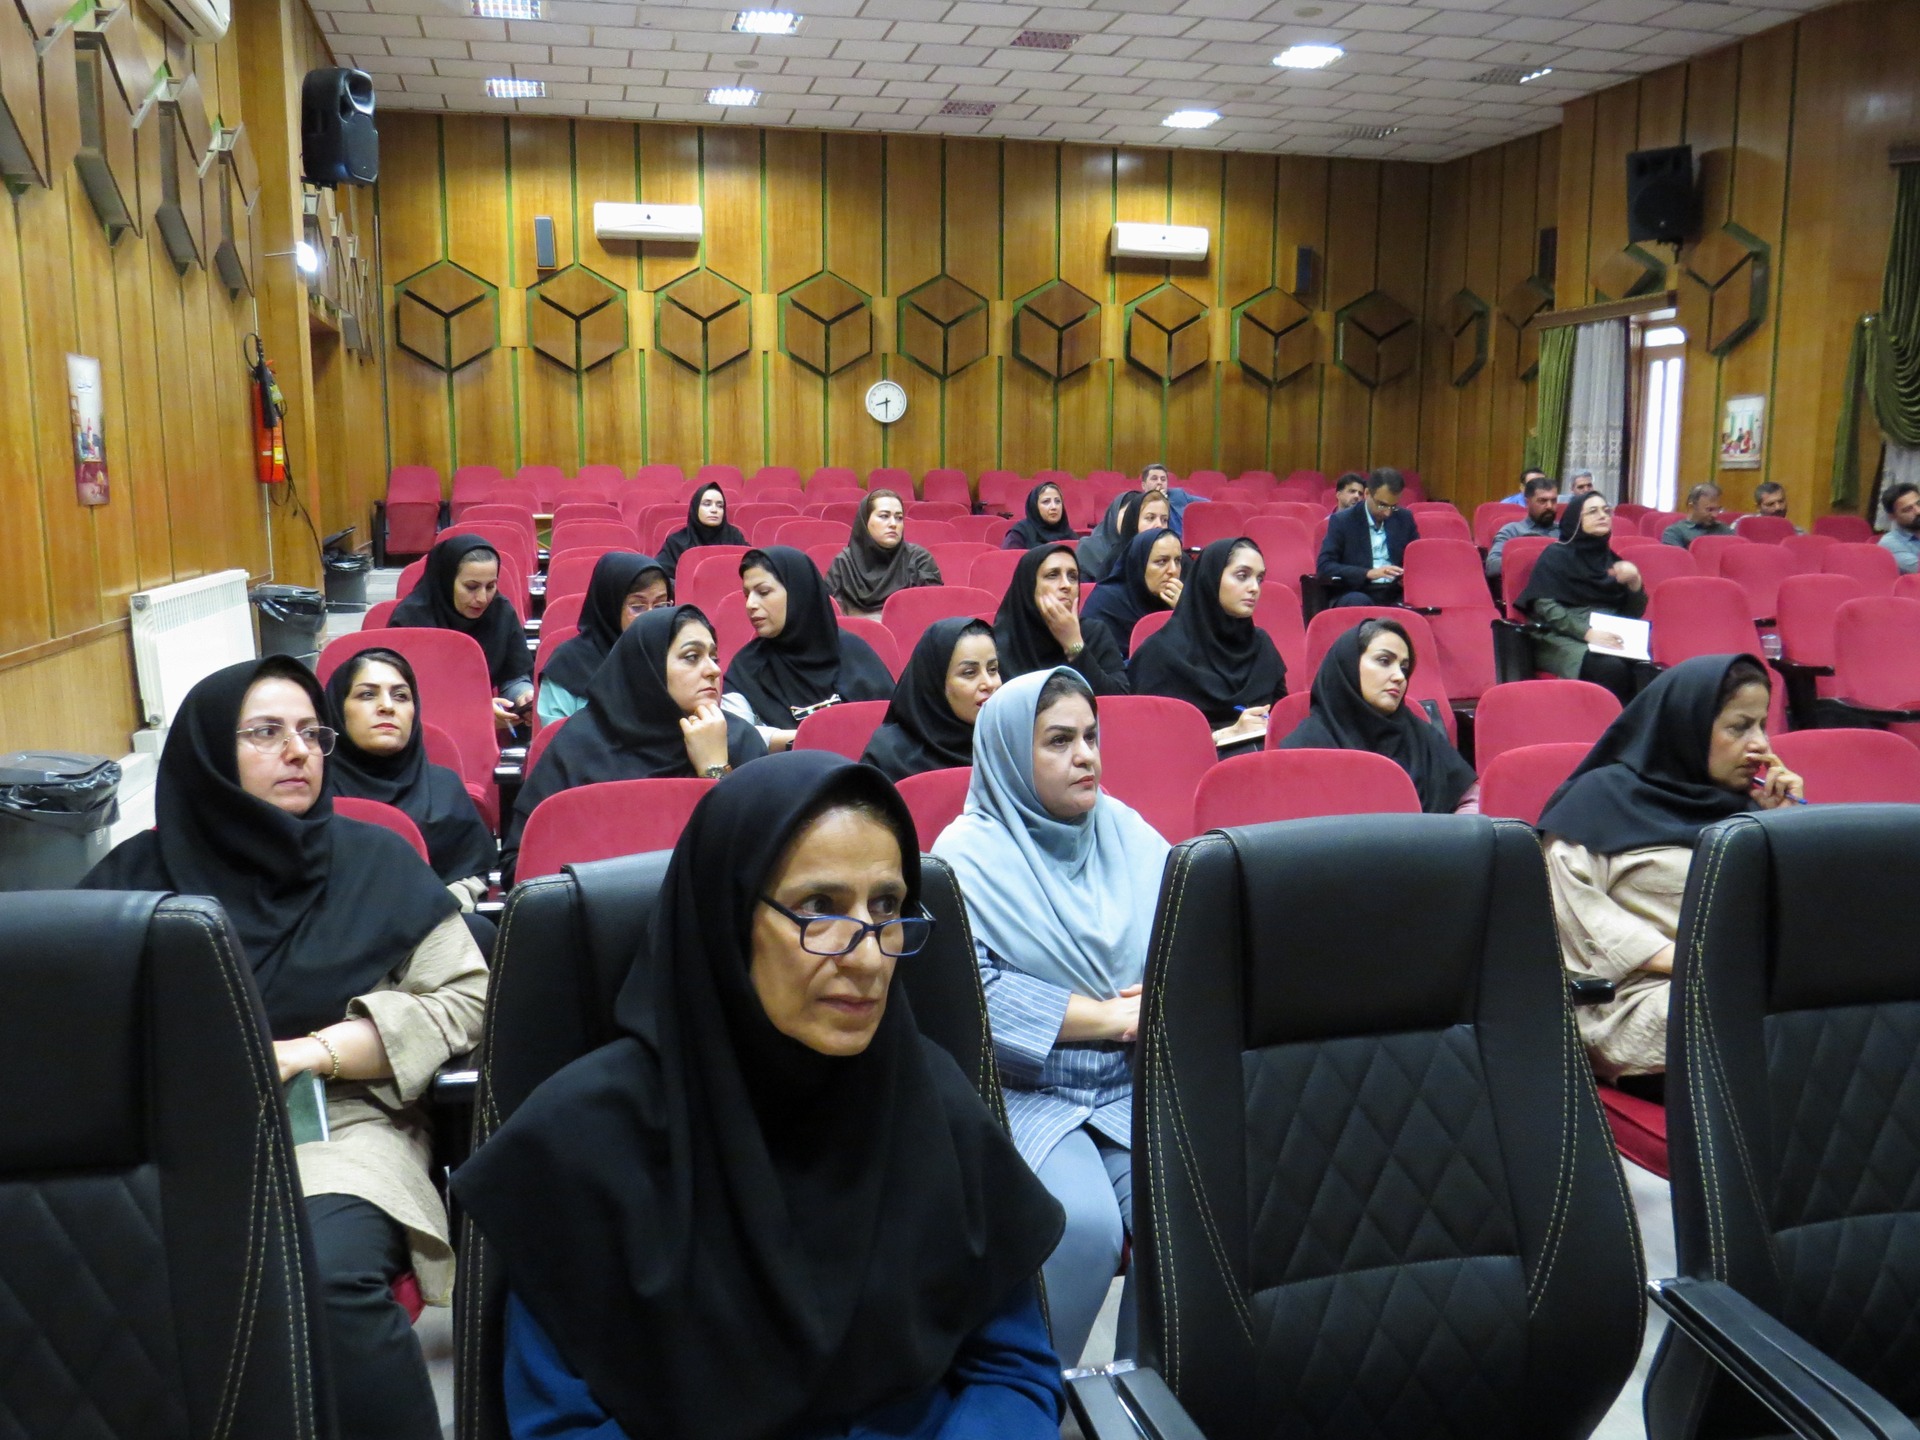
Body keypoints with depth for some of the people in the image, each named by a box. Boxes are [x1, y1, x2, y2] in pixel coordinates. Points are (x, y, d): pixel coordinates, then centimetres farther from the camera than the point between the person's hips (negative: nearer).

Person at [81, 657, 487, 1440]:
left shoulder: (373, 860, 6)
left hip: (338, 1125, -1)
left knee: (329, 1276, -32)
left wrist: (308, 1052, -8)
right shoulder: (136, 874, 10)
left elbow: (467, 996, 1)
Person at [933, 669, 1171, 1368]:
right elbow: (975, 996, -16)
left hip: (1141, 1084, 4)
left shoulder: (1126, 831, 12)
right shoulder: (968, 856, -5)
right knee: (1083, 1223, -28)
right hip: (1025, 1095, -4)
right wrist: (1111, 1017, -13)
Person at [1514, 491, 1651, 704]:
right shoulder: (1556, 556, 5)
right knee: (1611, 669, -35)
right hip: (1561, 638, -4)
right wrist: (1586, 632, -22)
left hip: (1608, 637, 4)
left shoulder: (1611, 559, 20)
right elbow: (1545, 606, -9)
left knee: (1645, 671, -29)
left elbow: (1634, 614, 16)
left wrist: (1634, 582, -4)